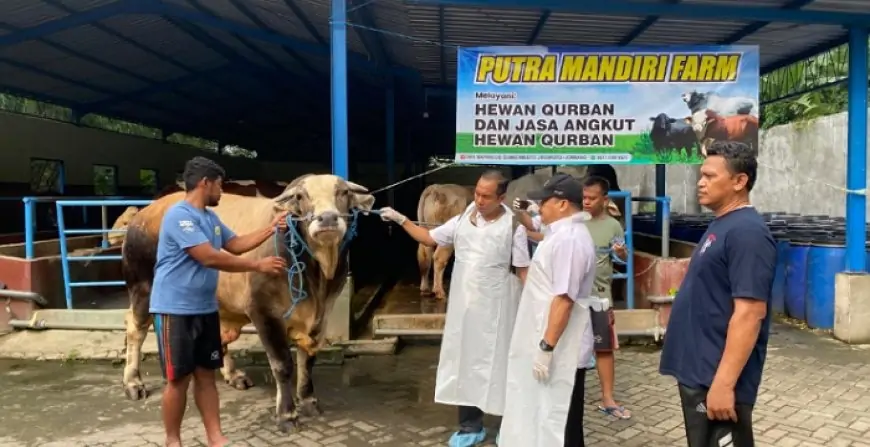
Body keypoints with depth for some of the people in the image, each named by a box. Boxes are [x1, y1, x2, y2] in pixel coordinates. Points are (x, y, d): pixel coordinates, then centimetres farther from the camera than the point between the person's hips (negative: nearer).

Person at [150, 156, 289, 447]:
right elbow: (210, 258, -25)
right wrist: (259, 266, -21)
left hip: (205, 309, 9)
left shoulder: (210, 218, 11)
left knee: (206, 375, 11)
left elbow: (236, 245, 21)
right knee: (178, 379, 1)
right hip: (175, 310, -8)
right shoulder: (179, 215, -18)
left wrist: (271, 229, 12)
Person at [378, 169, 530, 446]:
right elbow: (430, 238, 11)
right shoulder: (463, 219, 3)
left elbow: (523, 270, -8)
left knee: (497, 362, 6)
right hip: (464, 305, 4)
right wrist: (400, 219, 5)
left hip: (496, 307, -4)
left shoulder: (513, 227, -9)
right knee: (465, 361, 11)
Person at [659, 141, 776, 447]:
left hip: (716, 377, -10)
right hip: (696, 371, 10)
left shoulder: (747, 232, -19)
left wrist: (724, 383, -26)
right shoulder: (721, 225, 12)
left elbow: (749, 313, -24)